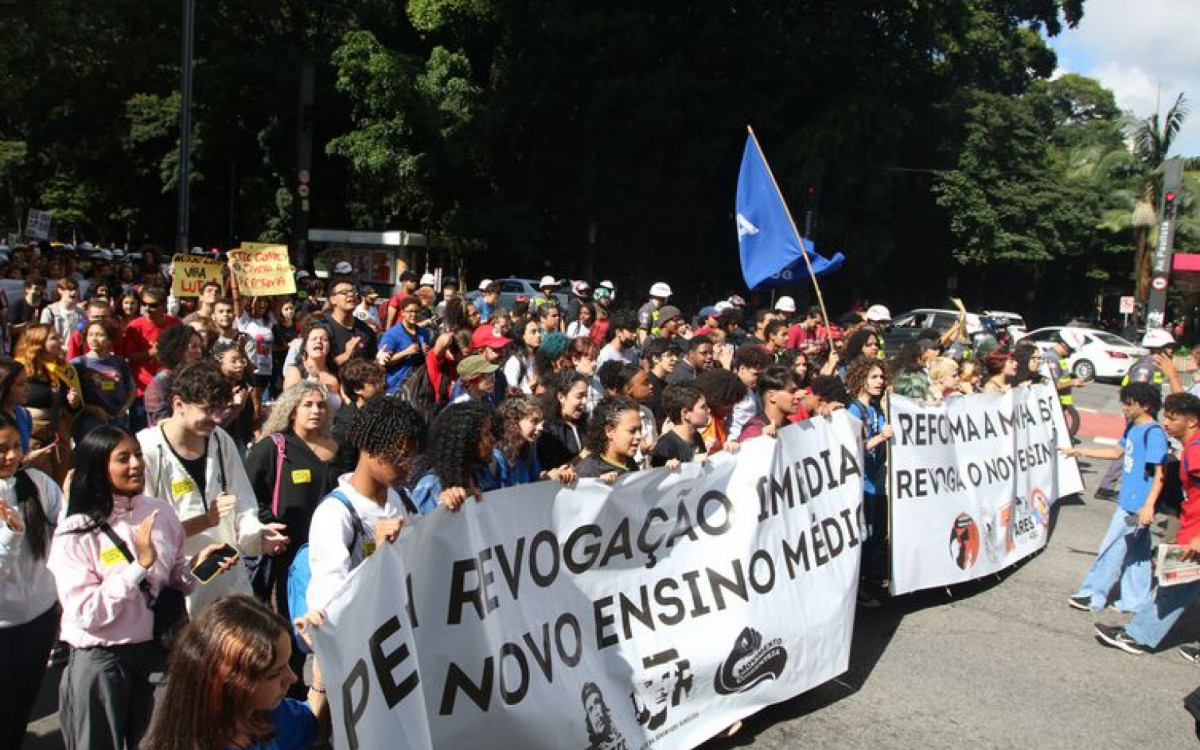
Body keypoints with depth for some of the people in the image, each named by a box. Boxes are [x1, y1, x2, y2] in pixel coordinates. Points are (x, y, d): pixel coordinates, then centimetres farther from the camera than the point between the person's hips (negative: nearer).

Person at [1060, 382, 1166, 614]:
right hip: (1129, 501, 9)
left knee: (1112, 549, 1)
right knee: (1136, 551, 14)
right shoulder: (1133, 428, 8)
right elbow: (1117, 452, 23)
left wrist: (1149, 506, -28)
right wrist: (1078, 451, 25)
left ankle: (1093, 595, 11)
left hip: (1138, 506, -9)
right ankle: (1136, 601, 23)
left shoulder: (1154, 434, -19)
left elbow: (1160, 473, -21)